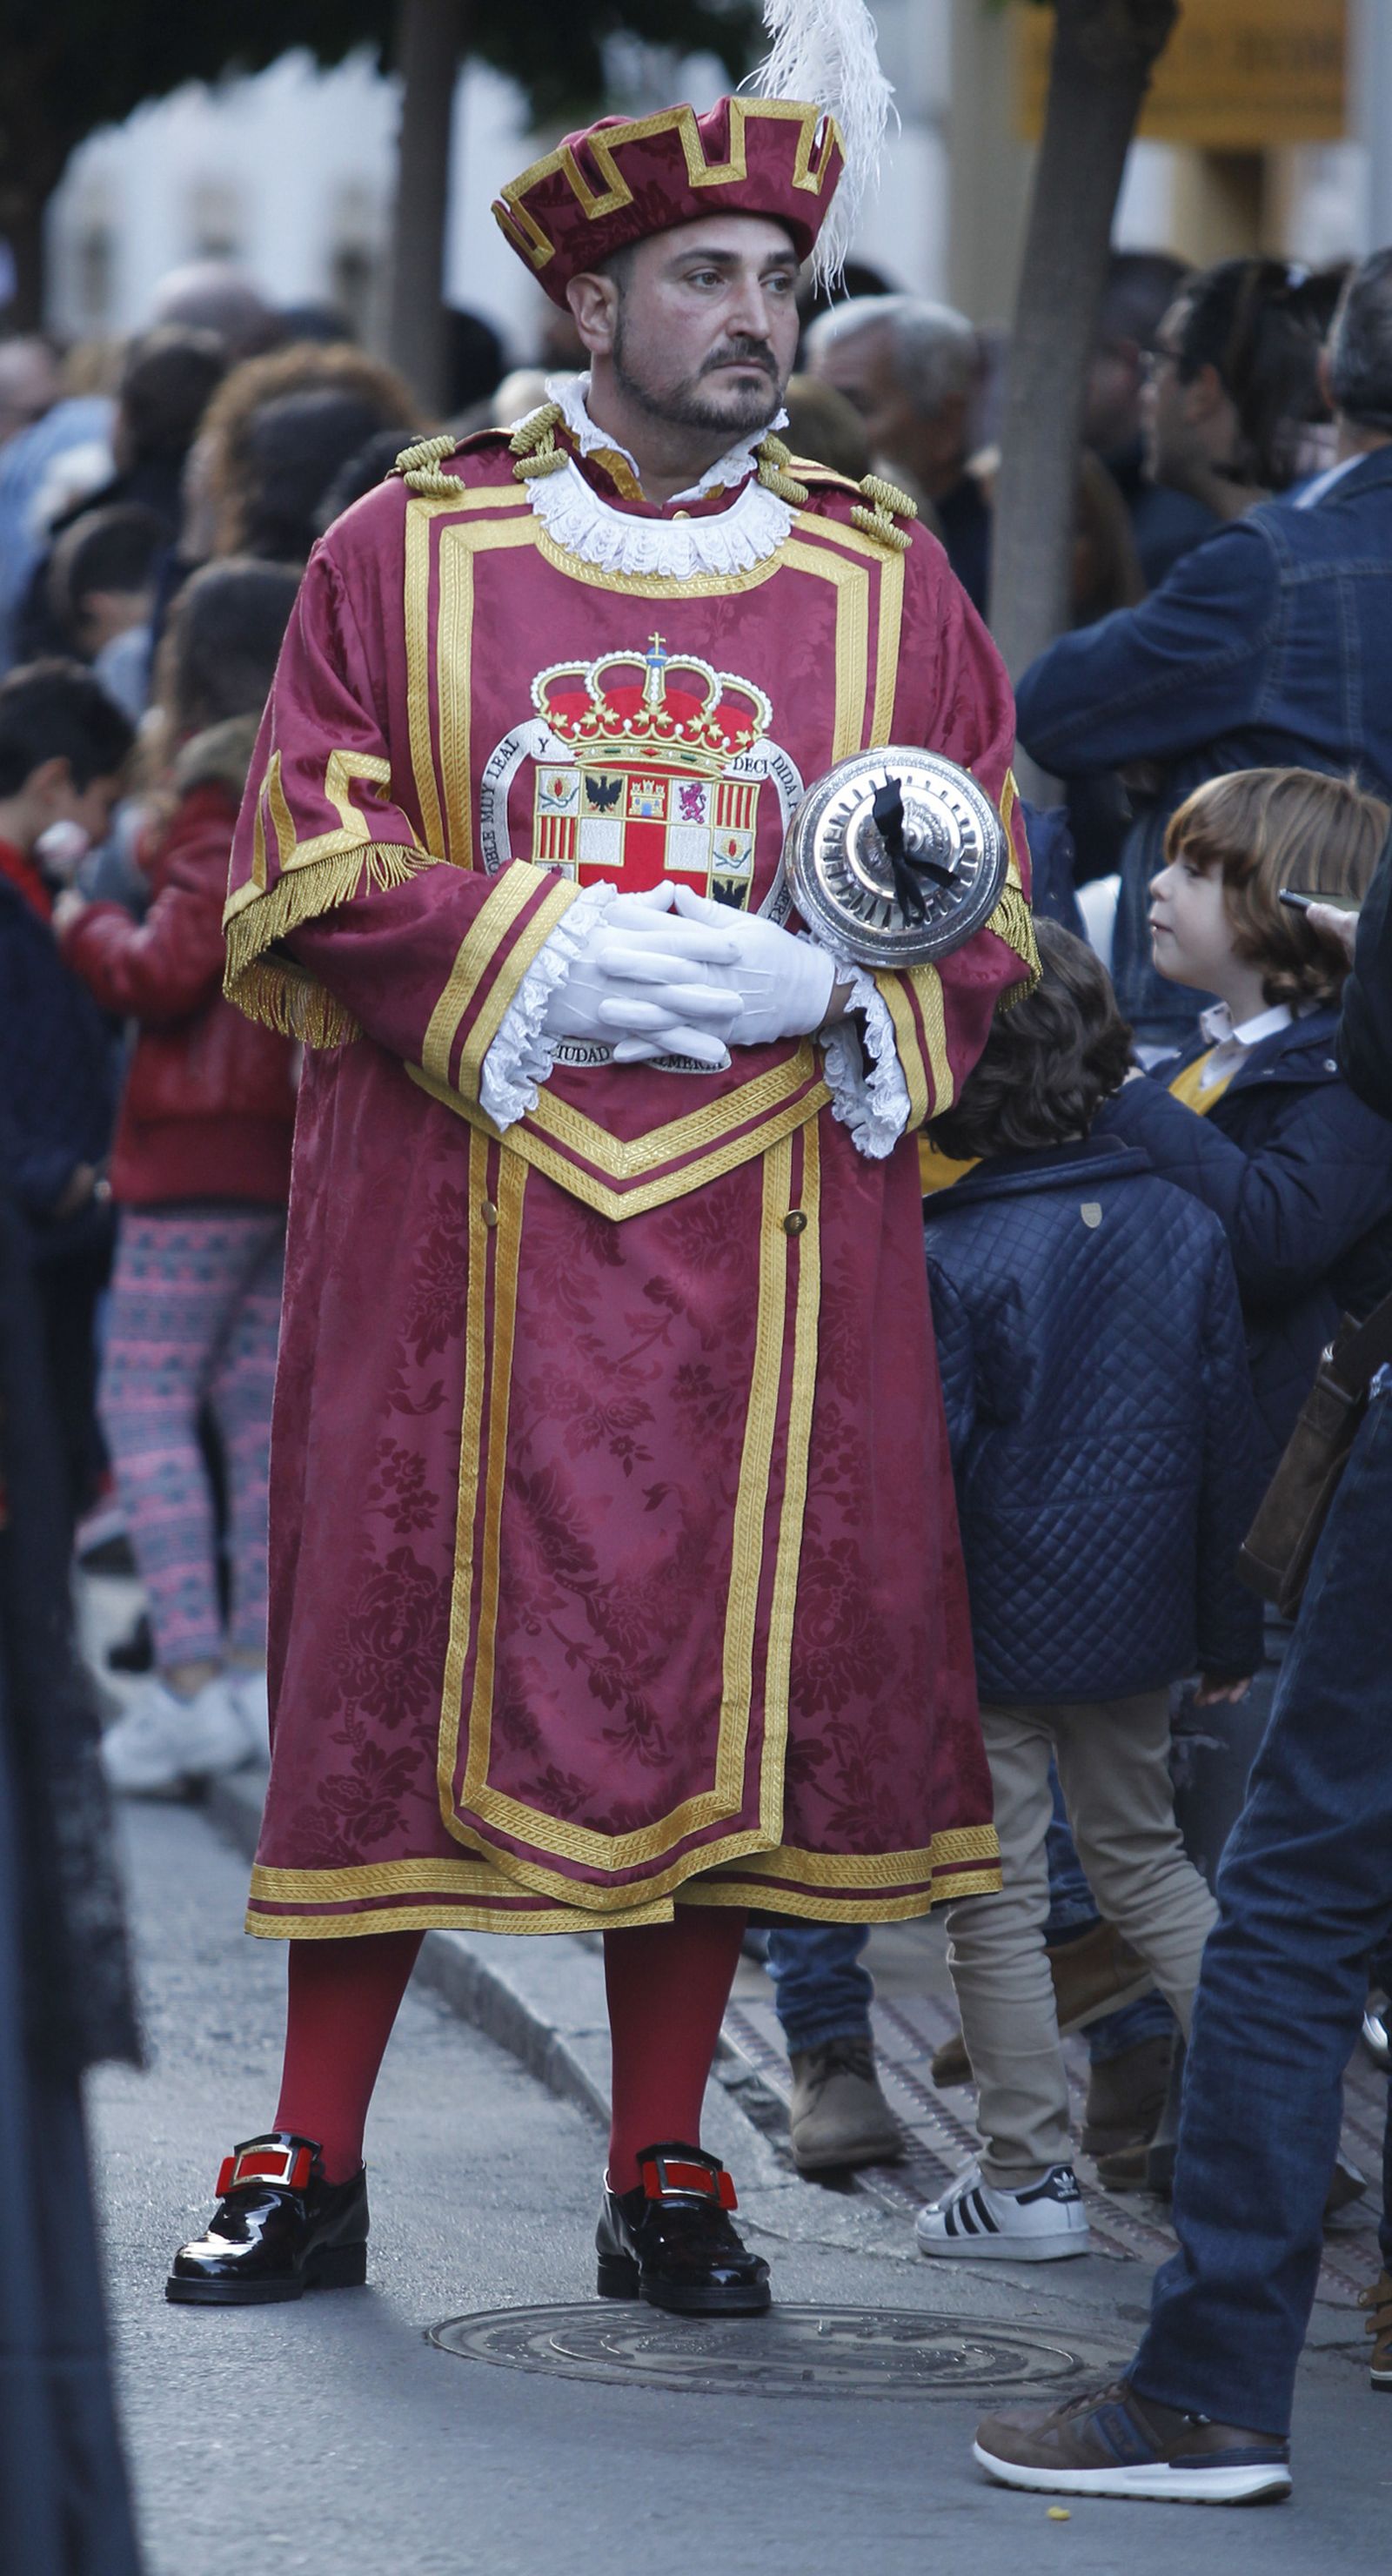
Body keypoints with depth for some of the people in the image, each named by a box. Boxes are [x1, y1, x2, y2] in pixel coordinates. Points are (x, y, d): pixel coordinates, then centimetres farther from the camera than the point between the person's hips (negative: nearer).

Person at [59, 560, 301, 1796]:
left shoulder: (226, 793, -13)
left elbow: (171, 970, -16)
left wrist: (86, 927, 2)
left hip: (206, 1138, -8)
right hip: (300, 1142, 8)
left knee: (145, 1399, -4)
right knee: (259, 1399, 13)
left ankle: (192, 1677, -11)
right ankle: (259, 1663, 12)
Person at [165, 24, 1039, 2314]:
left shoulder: (887, 585, 7)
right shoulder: (408, 553, 3)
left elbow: (981, 911, 9)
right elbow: (307, 865, -1)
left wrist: (822, 977, -12)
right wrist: (552, 948, -13)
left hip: (756, 1239, 1)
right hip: (451, 1216, -1)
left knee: (721, 1675, 3)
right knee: (395, 1664, 1)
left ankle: (665, 2180, 14)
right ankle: (311, 2169, 11)